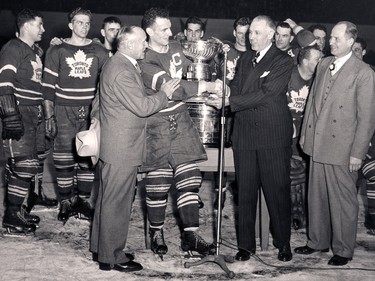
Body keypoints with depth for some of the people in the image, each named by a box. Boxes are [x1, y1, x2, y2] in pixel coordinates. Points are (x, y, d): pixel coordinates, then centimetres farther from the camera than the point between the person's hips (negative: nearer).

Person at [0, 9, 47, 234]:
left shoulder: (36, 52, 19)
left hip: (36, 113, 9)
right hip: (19, 115, -9)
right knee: (23, 165, -8)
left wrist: (44, 112, 22)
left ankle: (18, 208, 23)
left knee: (35, 162, 10)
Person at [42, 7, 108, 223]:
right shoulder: (57, 51, 4)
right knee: (64, 158, -1)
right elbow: (49, 86, 3)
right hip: (64, 111, -1)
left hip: (91, 112, 1)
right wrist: (50, 116, -2)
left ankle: (84, 199, 14)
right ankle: (66, 201, 10)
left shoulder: (100, 52, 7)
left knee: (88, 157, 2)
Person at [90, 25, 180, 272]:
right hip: (122, 149, -11)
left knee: (109, 198, 18)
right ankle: (111, 257, 10)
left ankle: (102, 246, 32)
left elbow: (137, 100, 21)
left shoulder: (121, 65, 14)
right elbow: (142, 106, -22)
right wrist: (164, 94, -8)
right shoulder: (121, 71, -21)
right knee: (117, 202, -1)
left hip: (115, 147, 11)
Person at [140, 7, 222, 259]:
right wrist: (207, 86, -25)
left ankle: (191, 235, 7)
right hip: (158, 125, -6)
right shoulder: (146, 61, -15)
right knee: (158, 182, 2)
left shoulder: (176, 47, 9)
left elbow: (188, 73, 29)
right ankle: (157, 233, 21)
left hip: (181, 120, 6)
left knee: (189, 178, 1)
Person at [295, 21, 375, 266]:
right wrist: (305, 133, 13)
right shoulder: (324, 64, 9)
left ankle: (343, 249, 22)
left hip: (342, 149, -6)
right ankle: (318, 241, 32)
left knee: (343, 200, 6)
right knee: (316, 196, 15)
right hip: (318, 144, 6)